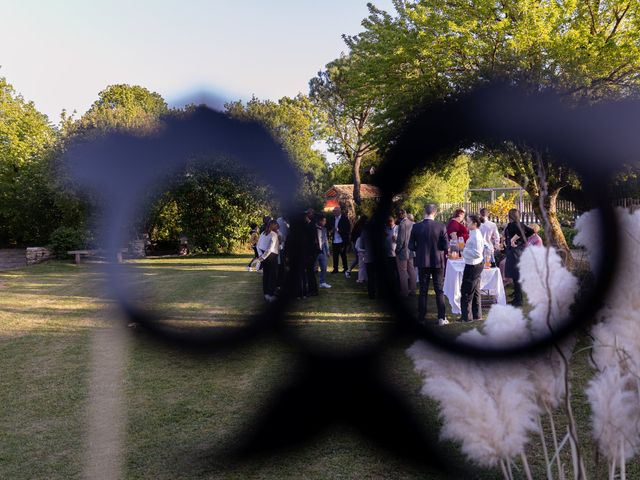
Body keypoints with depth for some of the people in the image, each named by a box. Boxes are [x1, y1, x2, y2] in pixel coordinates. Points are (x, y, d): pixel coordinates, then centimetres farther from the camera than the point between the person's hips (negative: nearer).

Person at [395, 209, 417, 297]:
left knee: (403, 272, 0)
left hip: (403, 251, -7)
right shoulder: (412, 223, 4)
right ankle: (412, 290, 21)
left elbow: (401, 239, -19)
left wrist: (397, 250, -9)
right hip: (411, 251, 8)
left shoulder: (402, 224, -18)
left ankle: (404, 292, 4)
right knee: (411, 270, 14)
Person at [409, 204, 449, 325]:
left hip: (422, 262, 1)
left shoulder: (416, 227, -7)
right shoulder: (441, 227, -10)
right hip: (438, 262, -1)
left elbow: (411, 246, -5)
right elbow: (446, 246, -9)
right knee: (439, 290, 9)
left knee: (423, 290, 9)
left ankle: (421, 318, 10)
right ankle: (441, 318, 7)